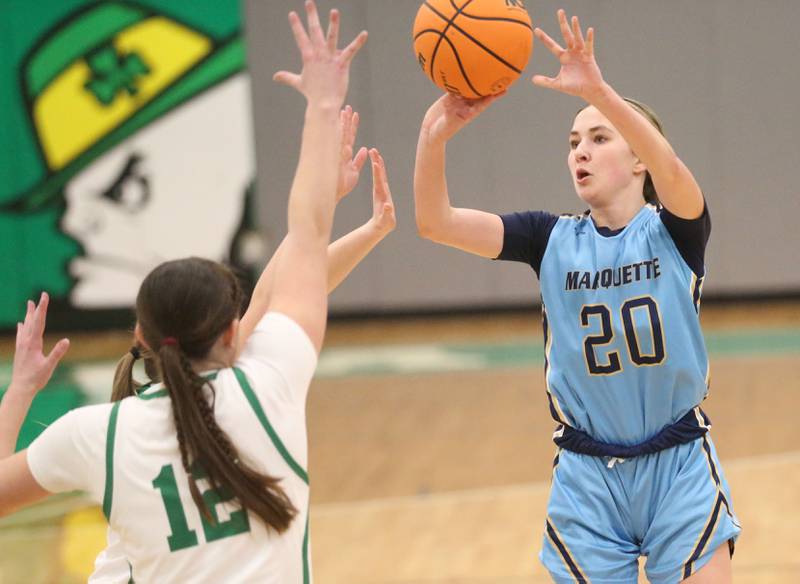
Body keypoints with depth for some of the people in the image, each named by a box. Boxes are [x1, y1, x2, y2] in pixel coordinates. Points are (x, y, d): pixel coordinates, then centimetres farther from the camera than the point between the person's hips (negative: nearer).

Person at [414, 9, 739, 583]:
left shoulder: (674, 228, -5)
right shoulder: (552, 239, 2)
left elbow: (671, 171, -29)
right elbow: (436, 222, -9)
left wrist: (597, 92, -44)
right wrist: (435, 136, -28)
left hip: (679, 468, -2)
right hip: (587, 473, 2)